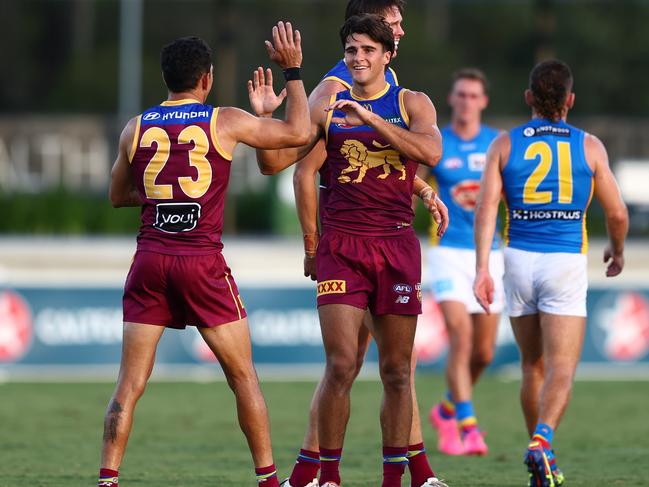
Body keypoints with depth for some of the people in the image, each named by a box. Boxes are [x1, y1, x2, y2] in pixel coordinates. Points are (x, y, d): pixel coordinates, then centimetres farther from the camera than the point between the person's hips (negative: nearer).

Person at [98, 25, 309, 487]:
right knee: (244, 376, 9)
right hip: (203, 262, -2)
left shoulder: (137, 128, 8)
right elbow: (297, 132, 7)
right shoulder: (225, 122, -1)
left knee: (130, 383, 3)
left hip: (151, 259, 2)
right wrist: (293, 70, 15)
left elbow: (118, 196, 20)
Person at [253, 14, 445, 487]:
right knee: (341, 366, -9)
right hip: (341, 246, 0)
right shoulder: (327, 108, 9)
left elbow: (431, 151, -14)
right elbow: (275, 162, 8)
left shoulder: (412, 104, 6)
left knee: (396, 371, 3)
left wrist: (371, 119, -20)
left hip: (396, 244, 0)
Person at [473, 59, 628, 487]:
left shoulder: (505, 145, 3)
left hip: (519, 259, 2)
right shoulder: (589, 147, 1)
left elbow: (487, 206, -7)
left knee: (533, 366, 16)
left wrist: (482, 268, -11)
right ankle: (542, 442, -32)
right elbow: (617, 213, 4)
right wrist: (618, 251, 24)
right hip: (567, 262, -2)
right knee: (561, 369, -7)